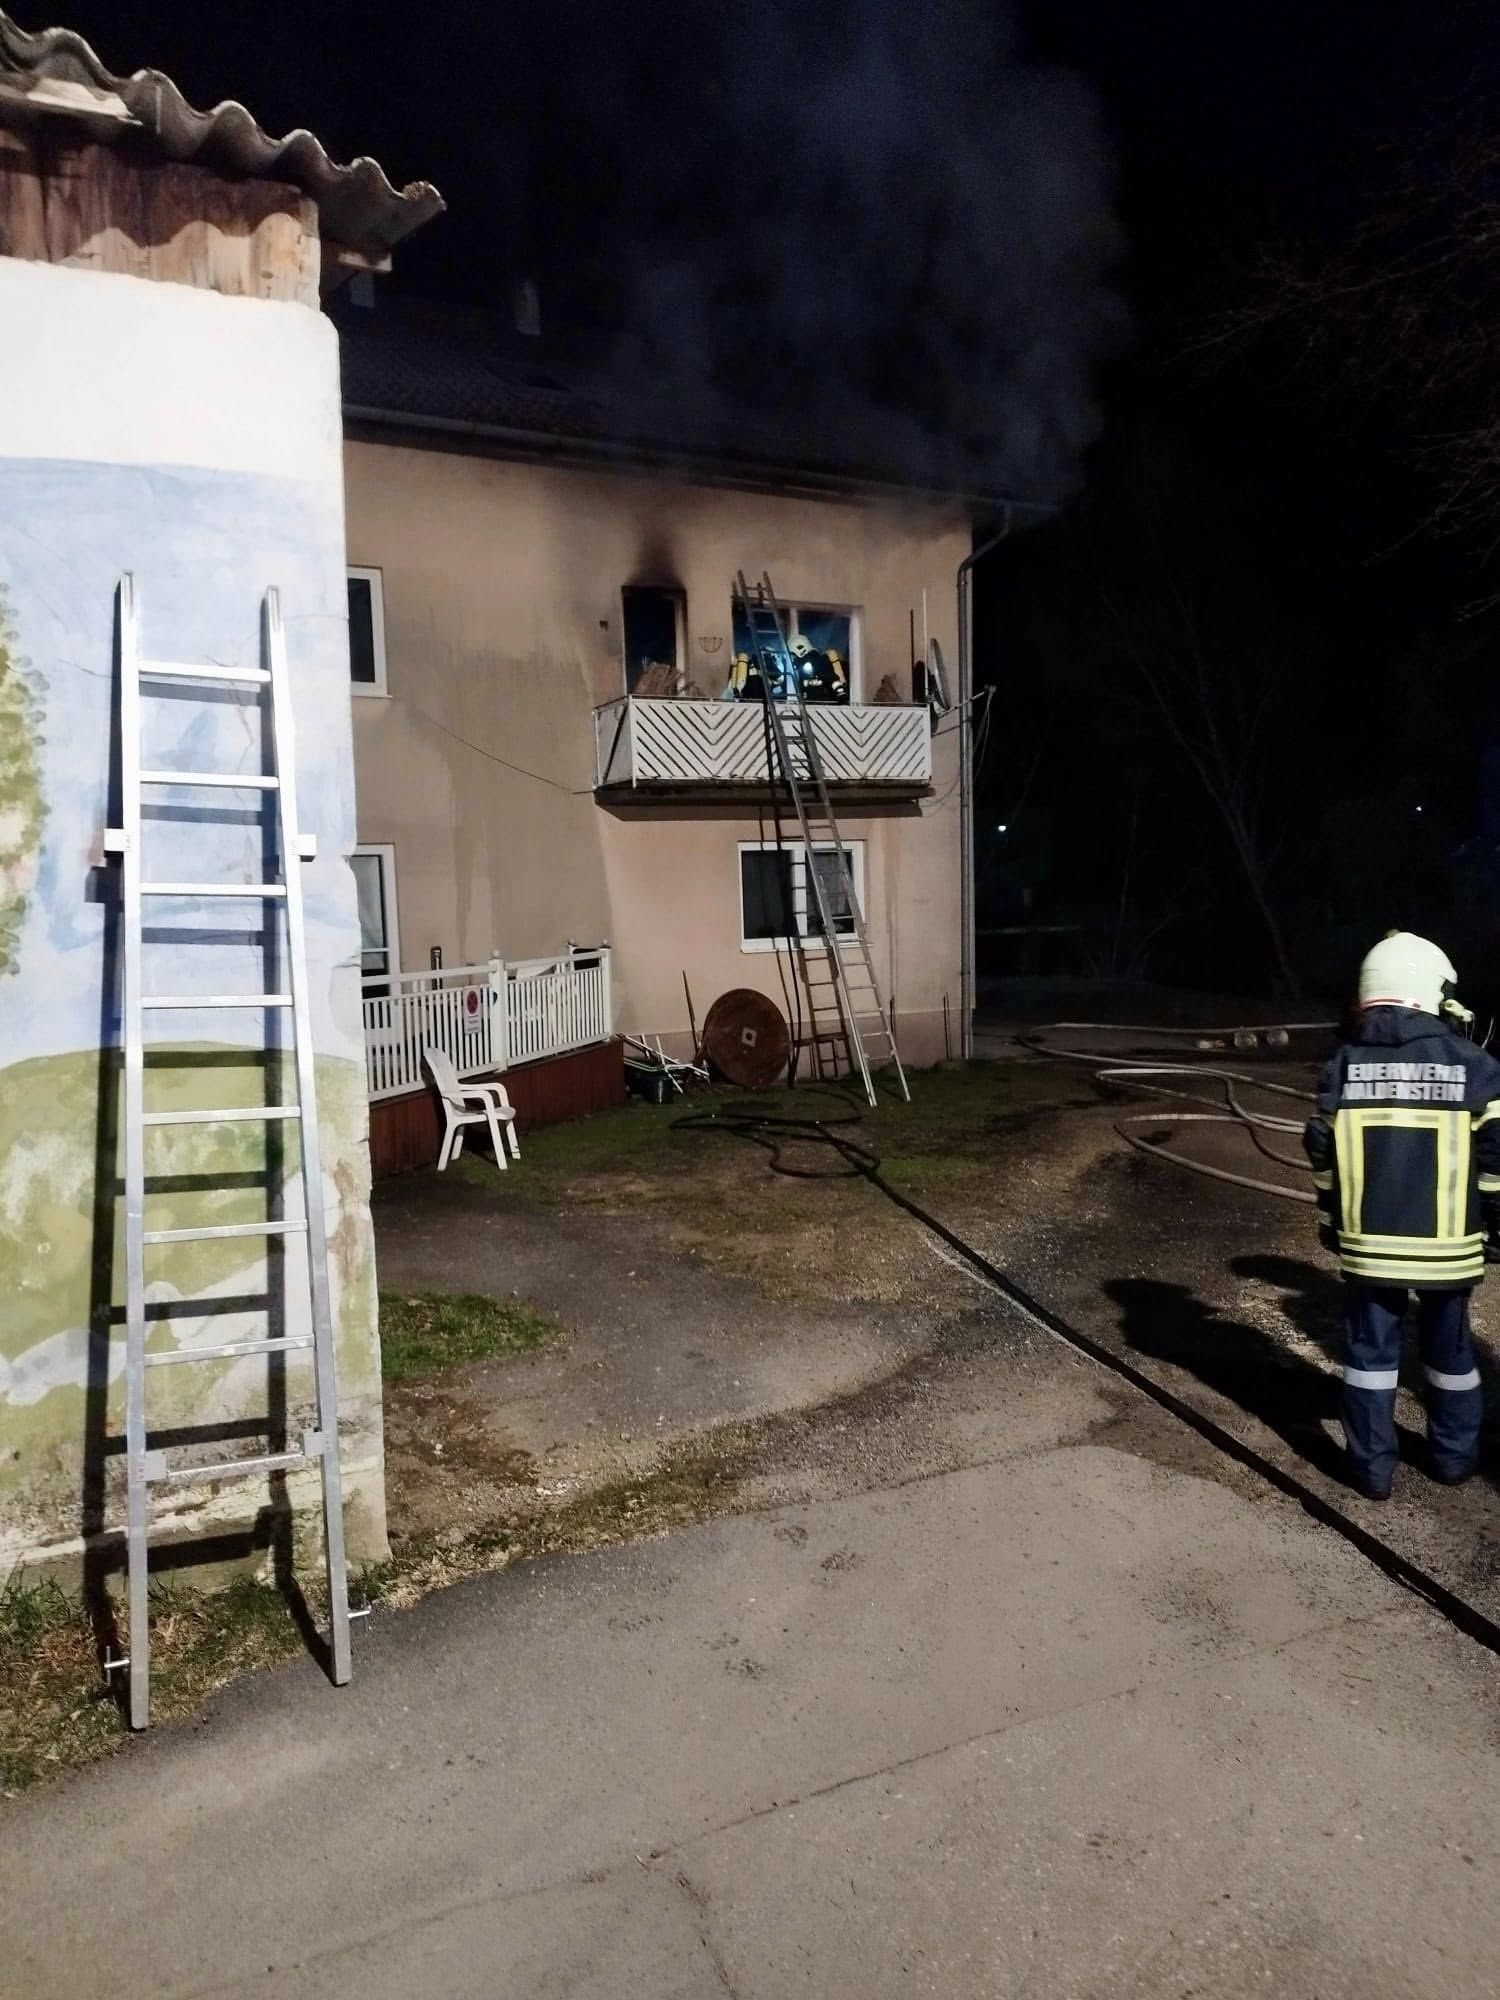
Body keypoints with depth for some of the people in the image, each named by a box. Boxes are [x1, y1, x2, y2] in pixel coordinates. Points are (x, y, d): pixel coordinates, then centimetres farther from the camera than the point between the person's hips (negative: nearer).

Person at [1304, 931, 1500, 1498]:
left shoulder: (1343, 1065, -2)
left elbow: (1325, 1157, 3)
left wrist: (1333, 1221, 15)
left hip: (1369, 1240, 1)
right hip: (1447, 1242, 0)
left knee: (1370, 1347, 10)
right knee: (1448, 1346, 18)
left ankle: (1372, 1466, 16)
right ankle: (1453, 1455, 33)